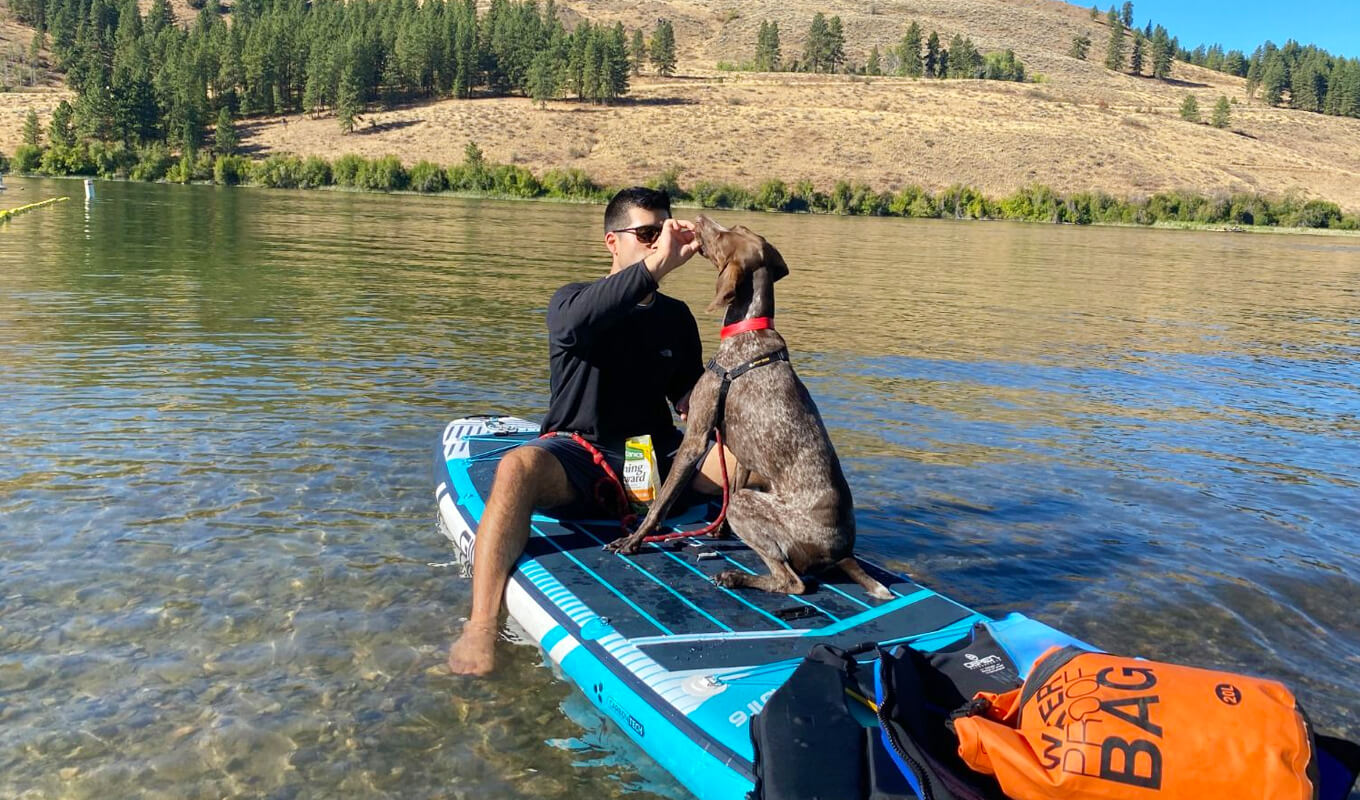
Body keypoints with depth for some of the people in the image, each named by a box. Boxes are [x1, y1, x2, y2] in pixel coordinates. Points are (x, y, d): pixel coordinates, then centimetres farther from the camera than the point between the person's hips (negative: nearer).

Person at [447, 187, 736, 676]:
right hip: (578, 457, -4)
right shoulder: (573, 301, 1)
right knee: (518, 466, -38)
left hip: (658, 458, 4)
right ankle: (480, 628, -41)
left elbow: (688, 396, 23)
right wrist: (656, 265, -36)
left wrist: (695, 403, -3)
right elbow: (575, 322, -27)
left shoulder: (676, 317, 16)